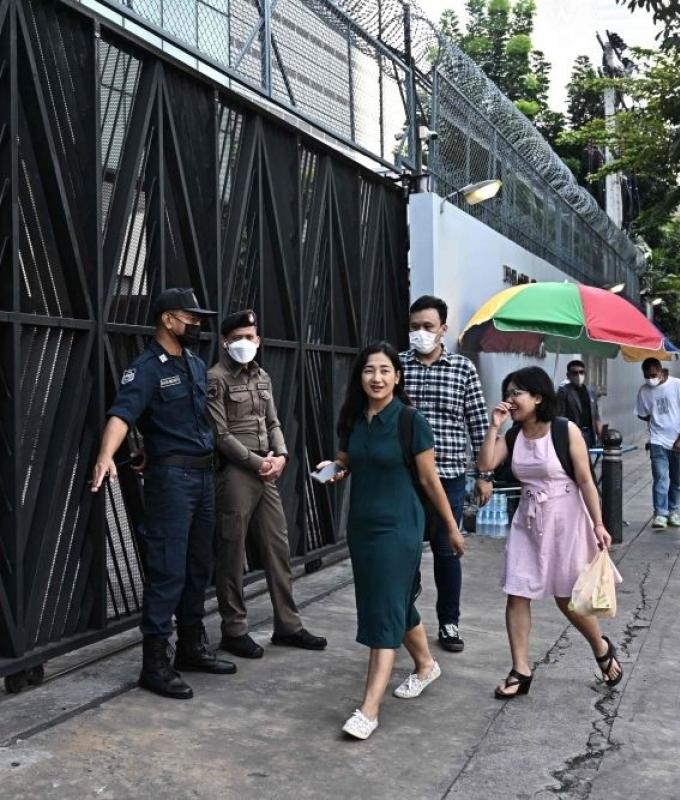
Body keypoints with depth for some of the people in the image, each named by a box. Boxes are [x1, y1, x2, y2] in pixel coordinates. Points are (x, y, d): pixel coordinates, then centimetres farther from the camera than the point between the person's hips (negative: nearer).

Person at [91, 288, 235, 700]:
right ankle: (155, 662, 2)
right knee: (168, 570, -6)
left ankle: (193, 646, 26)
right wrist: (107, 455, -44)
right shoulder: (146, 369, -11)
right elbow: (122, 413, -26)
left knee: (199, 567, 13)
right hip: (171, 477, -7)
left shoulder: (197, 364, 13)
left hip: (204, 474, 8)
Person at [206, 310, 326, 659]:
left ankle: (287, 625, 20)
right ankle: (234, 630, 12)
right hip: (235, 473, -7)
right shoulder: (216, 379, -7)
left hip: (266, 473, 7)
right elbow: (220, 434, -12)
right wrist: (257, 462, -12)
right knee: (232, 554, 1)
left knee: (278, 547, 10)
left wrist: (281, 455, -2)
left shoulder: (262, 377, 15)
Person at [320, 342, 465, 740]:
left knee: (386, 610, -7)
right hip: (361, 524, 6)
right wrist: (335, 470, -2)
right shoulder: (352, 419, 3)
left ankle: (369, 708, -5)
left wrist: (452, 527, -1)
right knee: (398, 601, 19)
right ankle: (426, 665, 41)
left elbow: (430, 479, -7)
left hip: (398, 526, -6)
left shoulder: (411, 421, -13)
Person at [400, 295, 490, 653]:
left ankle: (449, 623, 24)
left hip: (448, 475, 0)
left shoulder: (463, 368, 1)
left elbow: (478, 424, 3)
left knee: (447, 550, 9)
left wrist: (484, 474, 1)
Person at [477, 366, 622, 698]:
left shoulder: (566, 431, -13)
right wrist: (494, 425, -13)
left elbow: (585, 481, -12)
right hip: (527, 521, 5)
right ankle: (521, 670, 12)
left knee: (568, 598, 6)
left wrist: (598, 524, -14)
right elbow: (485, 464, -10)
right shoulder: (513, 435, 2)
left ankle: (602, 649, 34)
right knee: (517, 594, 0)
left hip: (564, 519, -5)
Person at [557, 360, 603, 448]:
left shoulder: (590, 391, 15)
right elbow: (560, 416, -10)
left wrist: (600, 436, 12)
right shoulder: (564, 391, -4)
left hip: (589, 433, 6)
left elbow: (596, 416, 18)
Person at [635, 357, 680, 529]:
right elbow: (642, 415, 14)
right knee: (660, 478, -9)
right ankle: (660, 514, -7)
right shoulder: (644, 390, 2)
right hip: (658, 441, 1)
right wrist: (657, 421, -3)